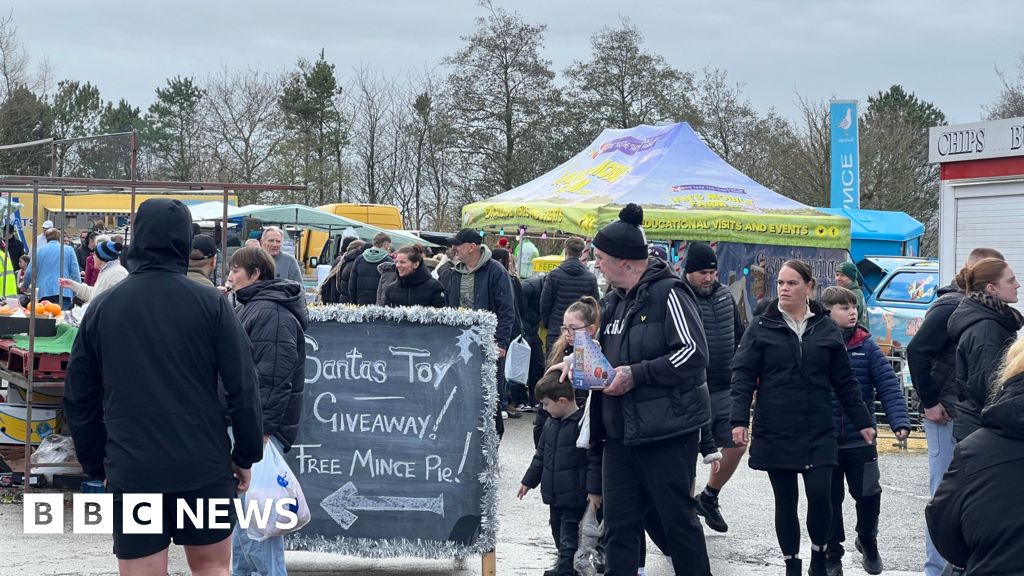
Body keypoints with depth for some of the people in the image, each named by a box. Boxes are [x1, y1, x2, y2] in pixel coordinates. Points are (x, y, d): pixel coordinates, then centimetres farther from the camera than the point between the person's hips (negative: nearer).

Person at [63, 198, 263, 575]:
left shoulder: (101, 308, 3)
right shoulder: (209, 303, -4)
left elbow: (79, 398, 8)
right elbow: (242, 387, -6)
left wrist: (96, 463, 18)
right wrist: (246, 454, 5)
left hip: (130, 471, 1)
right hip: (204, 466, -1)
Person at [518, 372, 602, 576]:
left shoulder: (583, 423, -17)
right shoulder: (551, 423, 9)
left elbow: (595, 459, -17)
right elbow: (540, 454, 19)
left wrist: (594, 490, -19)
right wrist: (529, 481, 22)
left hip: (575, 495, -8)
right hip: (555, 492, 8)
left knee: (569, 534, -6)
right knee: (558, 529, 18)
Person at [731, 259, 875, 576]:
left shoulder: (826, 329, 6)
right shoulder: (761, 327, 1)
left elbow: (844, 381, 10)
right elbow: (743, 376, -3)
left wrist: (862, 422, 9)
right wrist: (739, 420, -13)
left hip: (818, 433, 0)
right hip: (776, 433, 0)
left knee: (820, 495, -9)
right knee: (785, 500, 5)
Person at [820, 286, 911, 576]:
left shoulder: (866, 346, -3)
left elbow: (888, 386, -6)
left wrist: (899, 421, -18)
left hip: (861, 439, 1)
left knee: (868, 495, 9)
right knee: (829, 499, 9)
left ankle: (868, 543, 35)